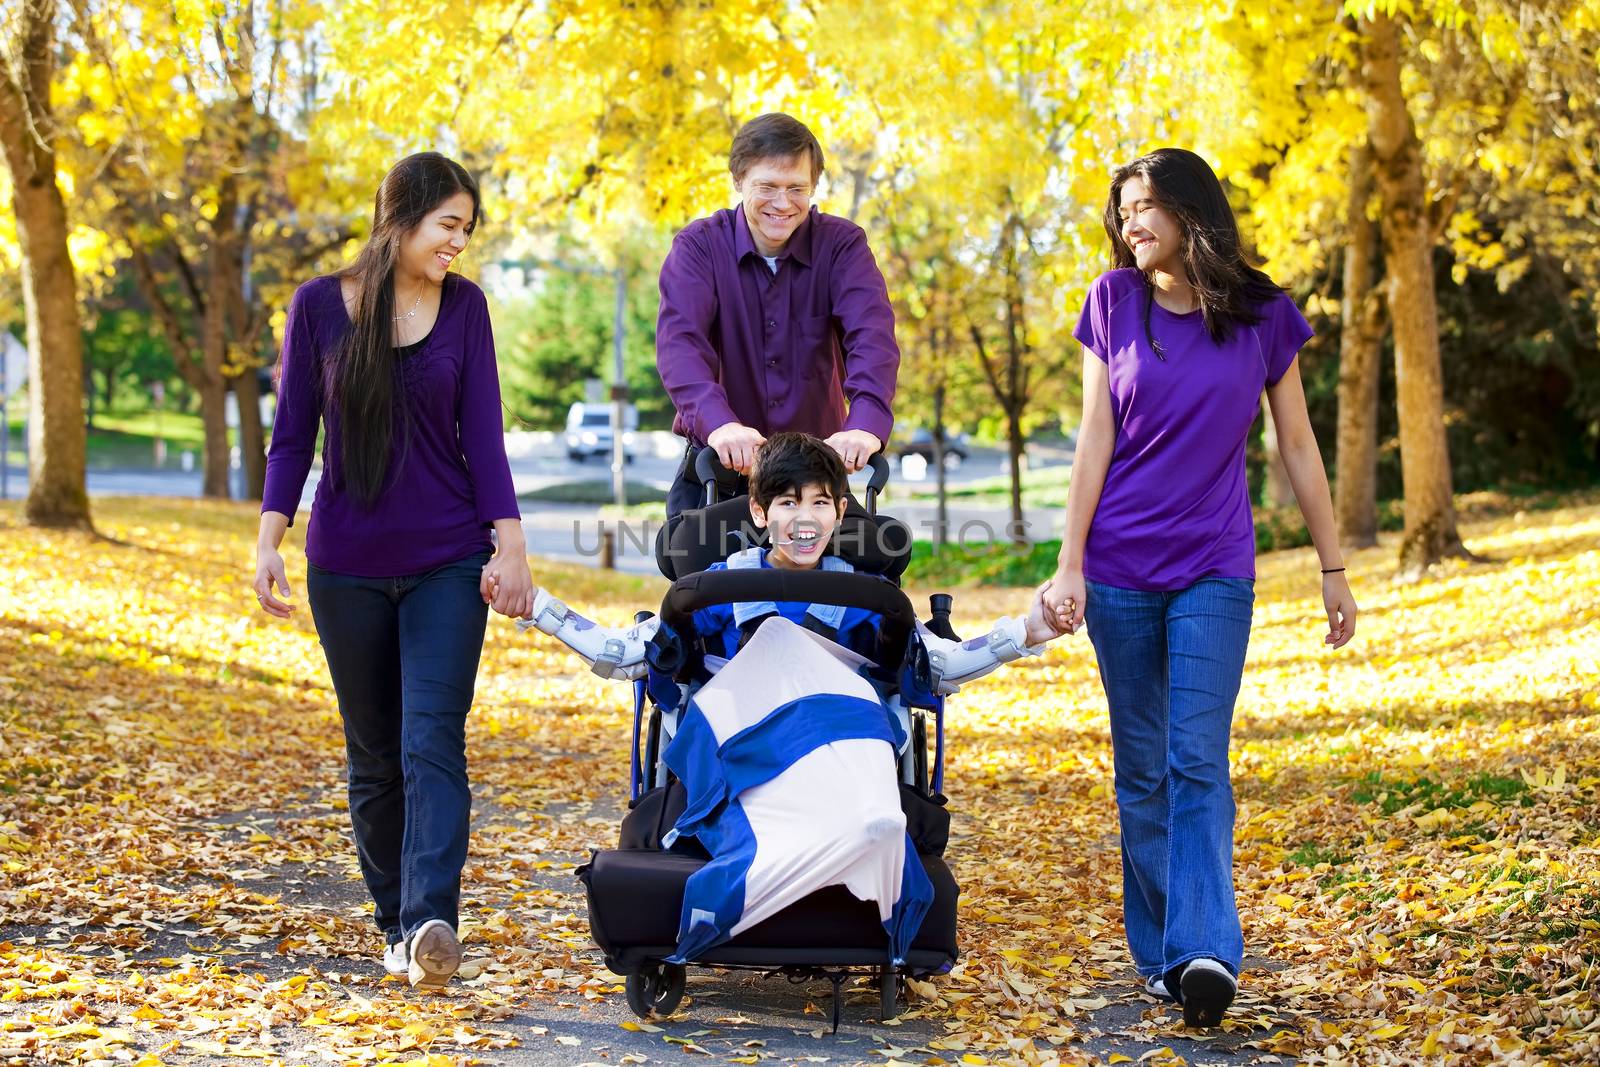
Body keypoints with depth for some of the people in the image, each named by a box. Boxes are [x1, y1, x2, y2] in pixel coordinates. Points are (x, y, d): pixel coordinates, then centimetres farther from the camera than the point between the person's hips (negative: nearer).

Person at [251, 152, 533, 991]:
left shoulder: (463, 306, 2)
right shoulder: (320, 305, 0)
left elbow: (482, 432, 1)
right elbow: (293, 431, 3)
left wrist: (510, 545, -6)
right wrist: (269, 539, -5)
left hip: (448, 561, -1)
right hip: (347, 566, 1)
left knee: (431, 741, -14)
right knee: (374, 755, 8)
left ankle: (430, 923, -23)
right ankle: (396, 923, 18)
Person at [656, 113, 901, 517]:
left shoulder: (842, 244, -3)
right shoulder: (699, 245, -6)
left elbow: (871, 333, -20)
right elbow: (679, 339, -22)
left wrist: (866, 422, -41)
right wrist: (717, 422, -43)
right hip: (718, 468, 0)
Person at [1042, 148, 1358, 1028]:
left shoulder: (1263, 315, 0)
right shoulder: (1114, 302, 2)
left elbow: (1296, 447, 6)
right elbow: (1095, 439, 1)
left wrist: (1333, 569, 8)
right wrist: (1069, 563, -4)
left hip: (1215, 569, -1)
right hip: (1120, 569, 1)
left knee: (1198, 760, -12)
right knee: (1141, 770, 5)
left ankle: (1204, 951, -18)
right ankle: (1160, 955, 12)